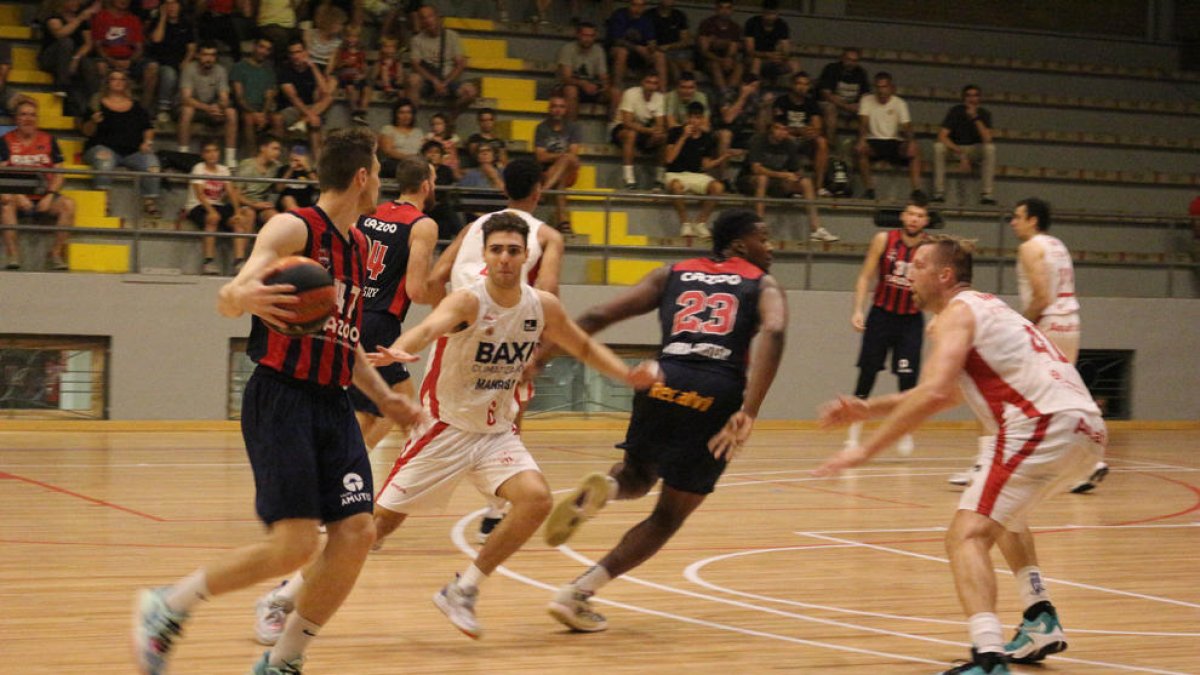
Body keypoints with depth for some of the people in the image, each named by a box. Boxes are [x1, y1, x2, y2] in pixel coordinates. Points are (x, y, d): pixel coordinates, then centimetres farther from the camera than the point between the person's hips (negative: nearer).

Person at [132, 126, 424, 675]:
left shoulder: (357, 245, 18)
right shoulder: (294, 229, -7)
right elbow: (229, 299, -18)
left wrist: (382, 397, 22)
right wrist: (242, 295, -41)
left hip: (333, 404, 8)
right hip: (281, 398, -8)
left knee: (357, 533, -5)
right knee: (296, 542, -15)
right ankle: (167, 606, 4)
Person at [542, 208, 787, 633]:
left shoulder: (672, 275, 24)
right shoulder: (763, 286, 16)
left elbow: (598, 317, 15)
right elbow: (773, 332, -8)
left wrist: (543, 355, 19)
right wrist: (749, 412, -16)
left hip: (663, 384, 3)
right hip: (718, 395, -3)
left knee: (637, 478, 32)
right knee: (670, 515, 14)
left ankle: (600, 489, -6)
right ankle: (579, 594, 2)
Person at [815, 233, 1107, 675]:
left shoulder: (957, 313, -2)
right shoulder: (984, 308, 28)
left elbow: (932, 394, -17)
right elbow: (946, 395, 36)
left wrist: (867, 450, -14)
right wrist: (866, 409, 27)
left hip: (1045, 426, -10)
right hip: (1087, 430, 10)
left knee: (967, 536, -15)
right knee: (1002, 512, 35)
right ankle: (1041, 622, 25)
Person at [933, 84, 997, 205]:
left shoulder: (984, 114, -10)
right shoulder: (955, 112, -14)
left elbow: (987, 139, -25)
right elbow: (942, 136, -24)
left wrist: (975, 118, -33)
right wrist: (960, 154, -33)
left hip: (975, 149, 1)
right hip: (954, 147, -1)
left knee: (990, 148, -30)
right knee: (938, 146, -32)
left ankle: (987, 194, -31)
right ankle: (939, 193, -30)